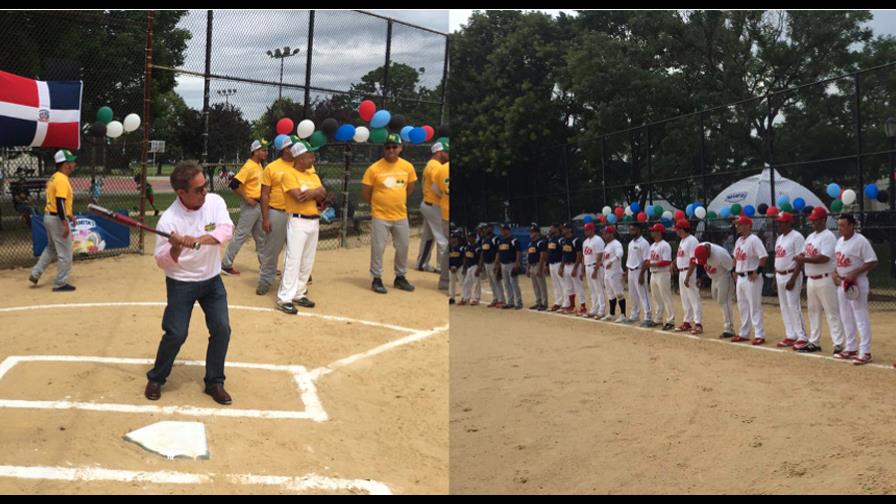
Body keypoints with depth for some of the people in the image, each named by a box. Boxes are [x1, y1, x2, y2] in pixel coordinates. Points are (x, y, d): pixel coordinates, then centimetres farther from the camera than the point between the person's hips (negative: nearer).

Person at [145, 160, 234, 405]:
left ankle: (214, 382, 16)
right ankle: (156, 379, 19)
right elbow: (162, 262, -13)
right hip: (181, 283, -3)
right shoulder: (168, 219, -19)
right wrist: (176, 249, -34)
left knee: (222, 329, -1)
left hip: (212, 279, 4)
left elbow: (226, 230, -27)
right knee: (176, 334, -5)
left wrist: (198, 239, -42)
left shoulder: (215, 202, -10)